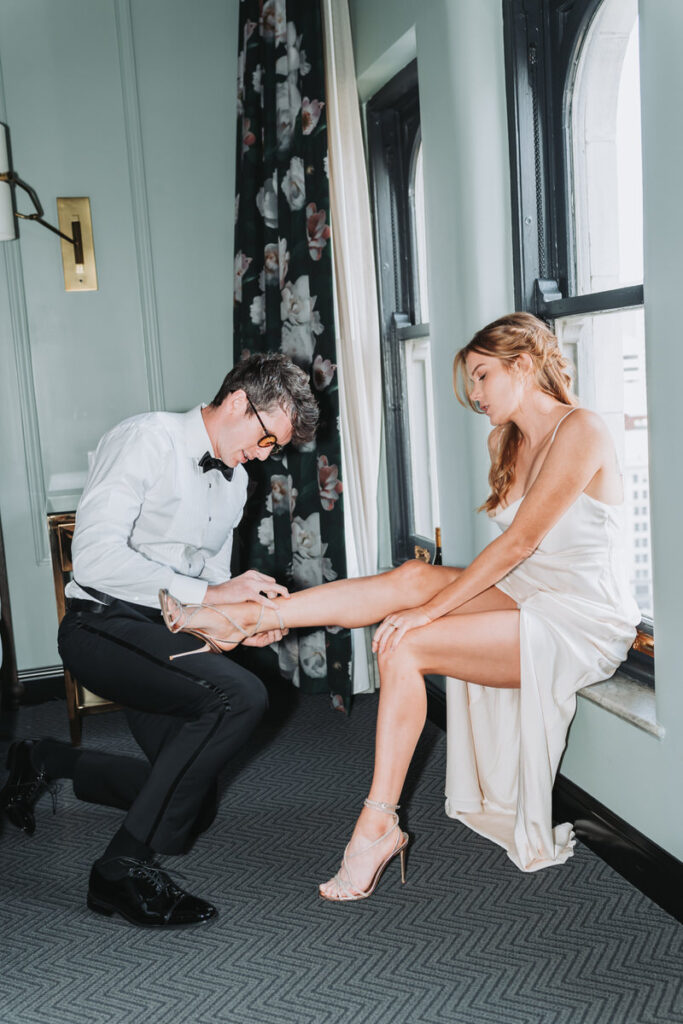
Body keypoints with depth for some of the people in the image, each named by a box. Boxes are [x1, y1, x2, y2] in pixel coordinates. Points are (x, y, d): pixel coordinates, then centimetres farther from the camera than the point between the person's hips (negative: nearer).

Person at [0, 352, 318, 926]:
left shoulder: (236, 481, 15)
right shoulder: (147, 440, -12)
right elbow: (95, 556, -24)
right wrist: (209, 594, -26)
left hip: (168, 637, 9)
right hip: (103, 627, -9)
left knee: (191, 811, 10)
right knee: (241, 696, -30)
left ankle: (48, 761, 28)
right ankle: (126, 867, -20)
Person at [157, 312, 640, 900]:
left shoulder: (580, 430, -15)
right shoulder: (514, 443, 13)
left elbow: (518, 542, -21)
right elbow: (518, 554, 8)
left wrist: (430, 609, -20)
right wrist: (434, 595, -5)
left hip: (585, 623, -7)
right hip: (530, 594, 7)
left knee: (405, 647, -22)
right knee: (414, 577, -15)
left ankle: (378, 828, -13)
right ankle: (239, 618, -11)